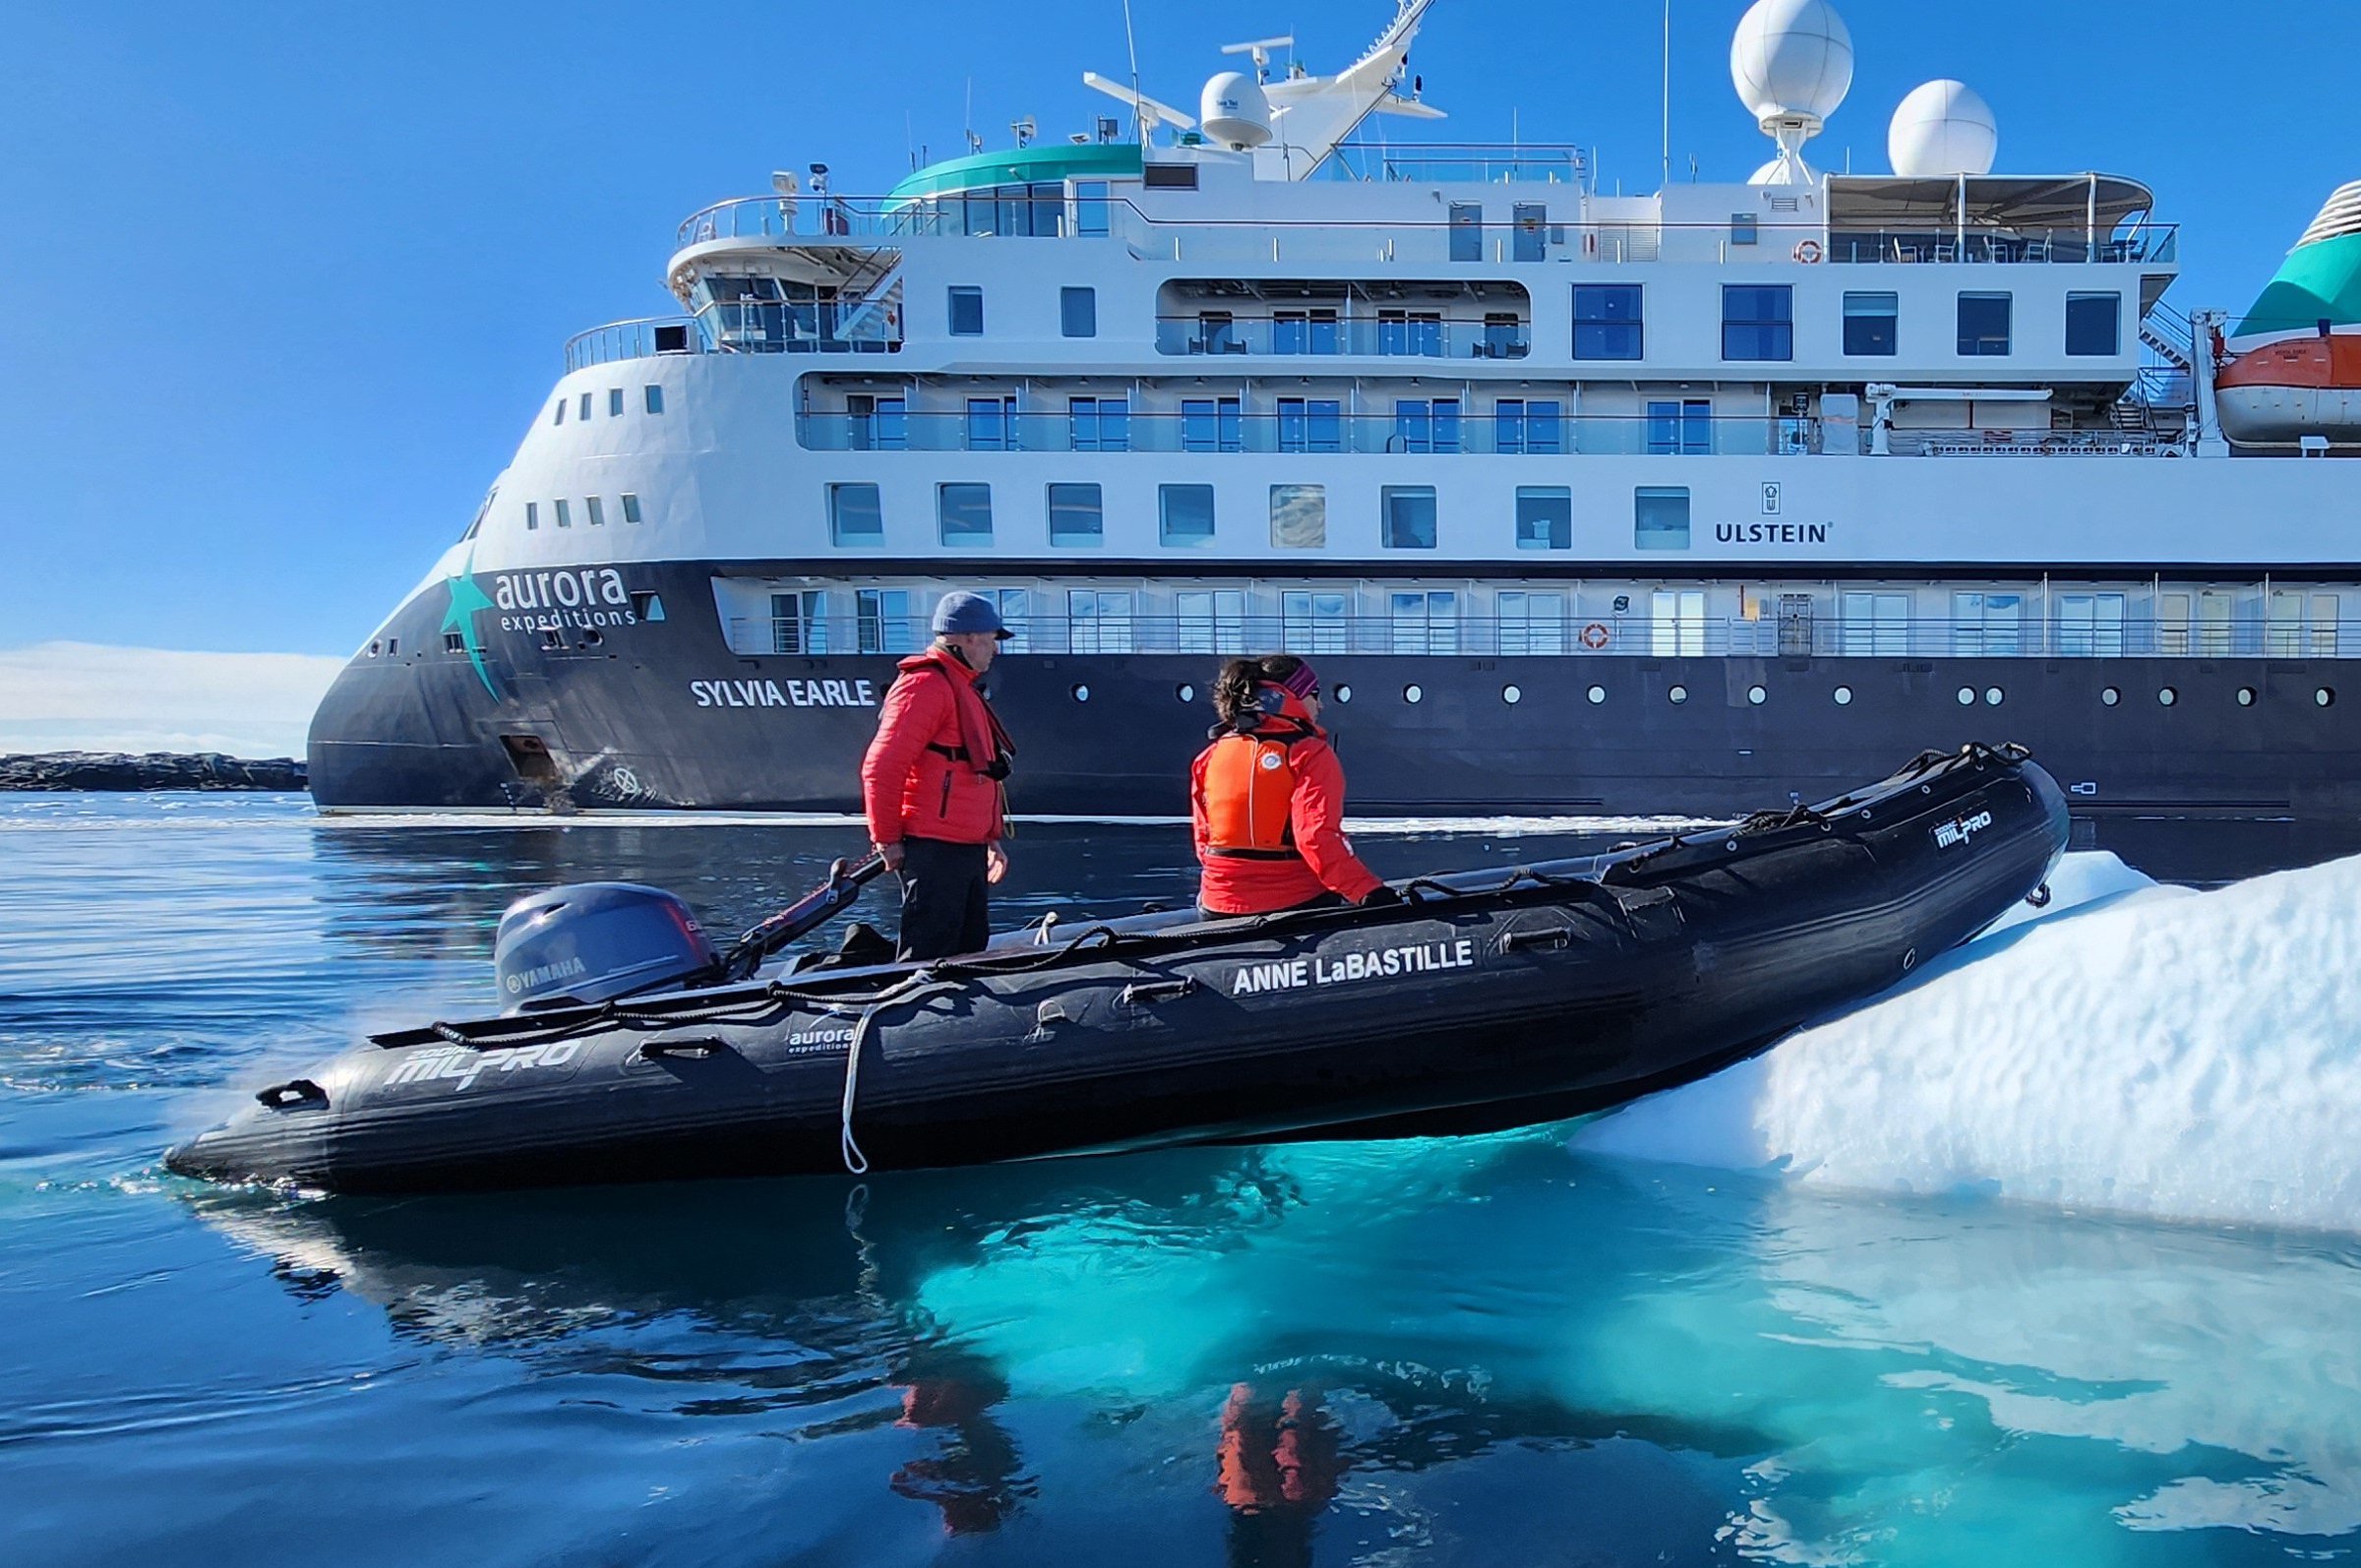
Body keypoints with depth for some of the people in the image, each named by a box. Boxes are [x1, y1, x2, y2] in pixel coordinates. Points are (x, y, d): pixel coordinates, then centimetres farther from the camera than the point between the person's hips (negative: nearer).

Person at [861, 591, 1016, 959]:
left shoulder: (963, 690, 21)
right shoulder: (925, 686, -12)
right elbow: (881, 768, -19)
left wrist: (991, 839, 24)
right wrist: (887, 840, -15)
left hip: (969, 850, 11)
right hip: (933, 849, -11)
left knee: (970, 951, 14)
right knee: (928, 956, -10)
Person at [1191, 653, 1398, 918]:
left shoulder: (1210, 756, 6)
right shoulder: (1310, 754, -9)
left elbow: (1203, 840, 12)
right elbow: (1318, 838, -21)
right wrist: (1369, 891, -24)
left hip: (1221, 908, 5)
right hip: (1297, 905, -5)